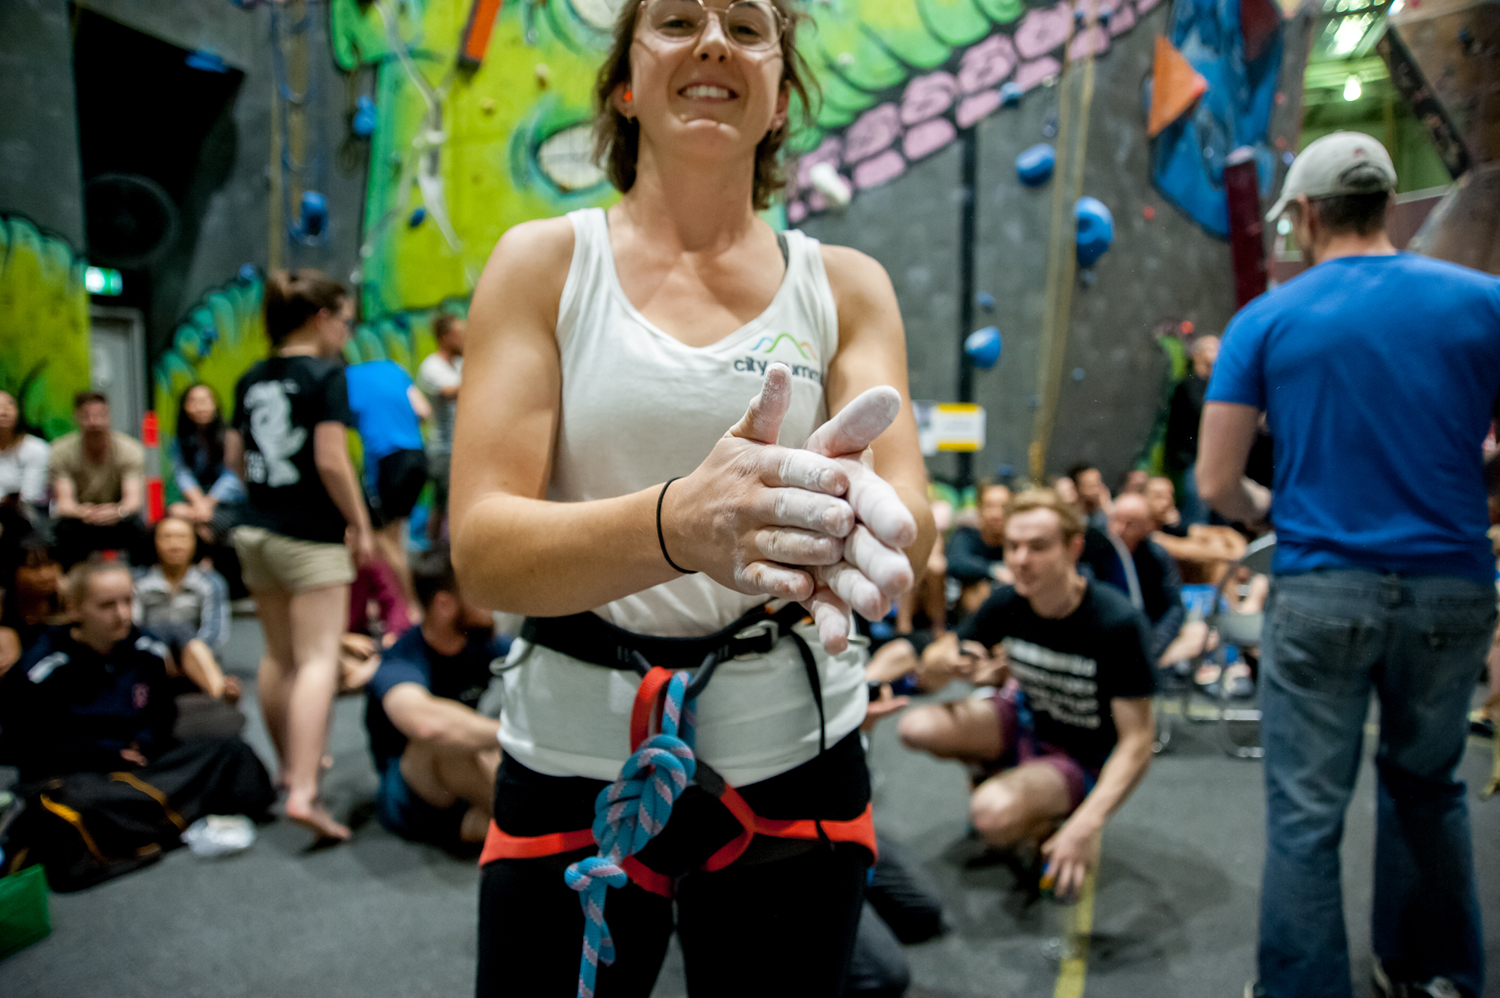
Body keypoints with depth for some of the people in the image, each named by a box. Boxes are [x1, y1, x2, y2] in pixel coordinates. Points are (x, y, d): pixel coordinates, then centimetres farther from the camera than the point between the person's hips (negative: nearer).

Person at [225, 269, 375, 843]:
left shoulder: (251, 380, 10)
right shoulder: (325, 375, -11)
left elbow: (234, 457, 13)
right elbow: (331, 459, -18)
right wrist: (360, 524, -11)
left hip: (257, 531, 8)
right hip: (311, 536, -7)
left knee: (277, 655, 18)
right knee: (318, 659, -8)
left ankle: (288, 764, 34)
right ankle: (304, 792, -15)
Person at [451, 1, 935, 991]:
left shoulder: (846, 286, 1)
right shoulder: (543, 263, -3)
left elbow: (911, 527, -11)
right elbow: (481, 553, -14)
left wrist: (849, 519, -35)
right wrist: (676, 524, -34)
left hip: (795, 762, 2)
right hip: (576, 757, -1)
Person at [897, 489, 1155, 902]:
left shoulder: (1117, 623, -27)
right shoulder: (1007, 603, -13)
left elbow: (1137, 740, -23)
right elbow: (928, 673, -6)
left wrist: (1086, 825, -34)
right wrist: (947, 666, -32)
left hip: (1081, 757, -5)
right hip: (1025, 719, 6)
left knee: (994, 813, -34)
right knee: (916, 726, -19)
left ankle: (1046, 826, 1)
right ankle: (1000, 772, 10)